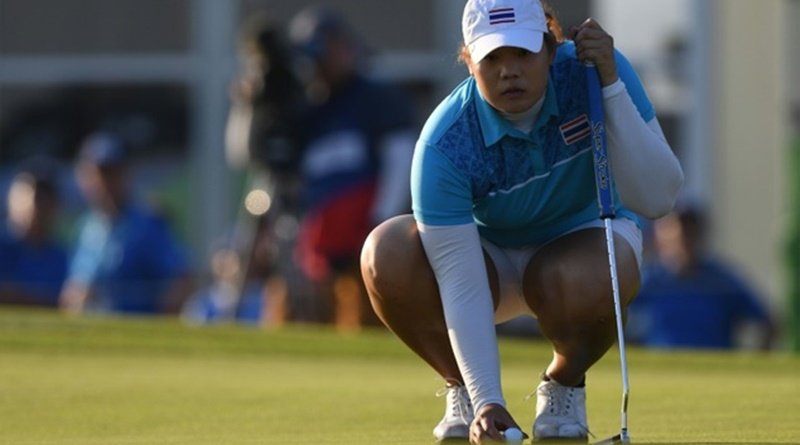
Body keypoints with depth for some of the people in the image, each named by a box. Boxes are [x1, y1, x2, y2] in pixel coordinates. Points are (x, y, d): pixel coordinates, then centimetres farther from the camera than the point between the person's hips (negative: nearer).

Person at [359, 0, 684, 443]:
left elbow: (655, 198, -30)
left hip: (583, 235, 0)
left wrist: (611, 87, -39)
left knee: (586, 281, -38)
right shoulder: (443, 144, -30)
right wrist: (487, 401, -40)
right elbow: (461, 286, -32)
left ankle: (563, 385, -2)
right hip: (492, 255, 0)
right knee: (387, 257, -30)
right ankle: (462, 390, -3)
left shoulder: (594, 68, -26)